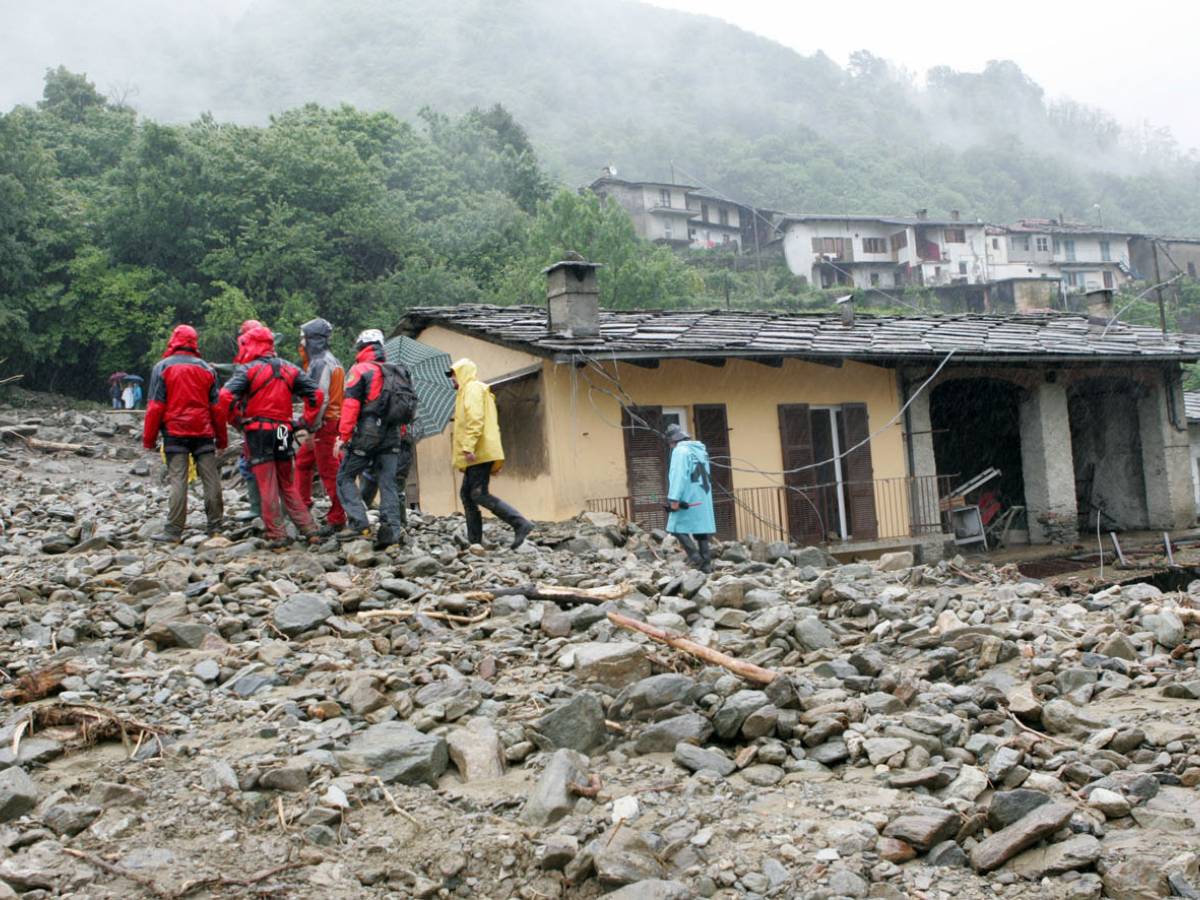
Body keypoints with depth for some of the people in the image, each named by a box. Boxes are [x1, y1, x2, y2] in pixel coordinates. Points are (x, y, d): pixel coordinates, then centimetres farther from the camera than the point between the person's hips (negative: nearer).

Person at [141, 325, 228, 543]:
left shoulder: (162, 367, -1)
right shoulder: (207, 369, 9)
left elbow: (156, 406, -4)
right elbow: (216, 407, 10)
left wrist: (149, 439, 1)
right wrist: (222, 439, 16)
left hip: (175, 432, -2)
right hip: (203, 432, 2)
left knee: (178, 480, -3)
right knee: (211, 479, 6)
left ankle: (174, 531, -4)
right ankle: (215, 527, 10)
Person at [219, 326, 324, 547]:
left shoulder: (249, 369, -6)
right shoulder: (289, 369, 9)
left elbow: (226, 395, -19)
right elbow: (316, 393, 4)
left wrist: (237, 417, -4)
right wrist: (308, 422, 9)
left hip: (258, 432, -5)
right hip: (283, 432, 5)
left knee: (267, 487, 1)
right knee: (288, 485, 15)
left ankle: (276, 536, 2)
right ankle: (309, 530, 10)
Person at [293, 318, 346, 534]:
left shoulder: (321, 364, -16)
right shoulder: (331, 361, 16)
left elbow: (320, 399, -22)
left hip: (325, 424, -10)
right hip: (333, 421, 10)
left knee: (328, 472, -6)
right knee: (302, 462, 21)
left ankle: (337, 518, -1)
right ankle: (303, 502, 32)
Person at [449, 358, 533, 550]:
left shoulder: (472, 388, -4)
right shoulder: (473, 390, 28)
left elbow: (474, 419, -18)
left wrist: (468, 447, -26)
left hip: (479, 453, -10)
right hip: (478, 454, 10)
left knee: (479, 494, -16)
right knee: (467, 494, 8)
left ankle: (520, 524, -21)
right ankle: (475, 541, 7)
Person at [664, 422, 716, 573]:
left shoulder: (680, 451, -10)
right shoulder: (700, 450, 17)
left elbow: (679, 476, -19)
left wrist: (674, 498, -22)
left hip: (688, 498, -8)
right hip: (703, 498, 8)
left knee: (678, 527, -1)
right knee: (701, 528, 8)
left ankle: (695, 557, -11)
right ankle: (706, 563, 7)